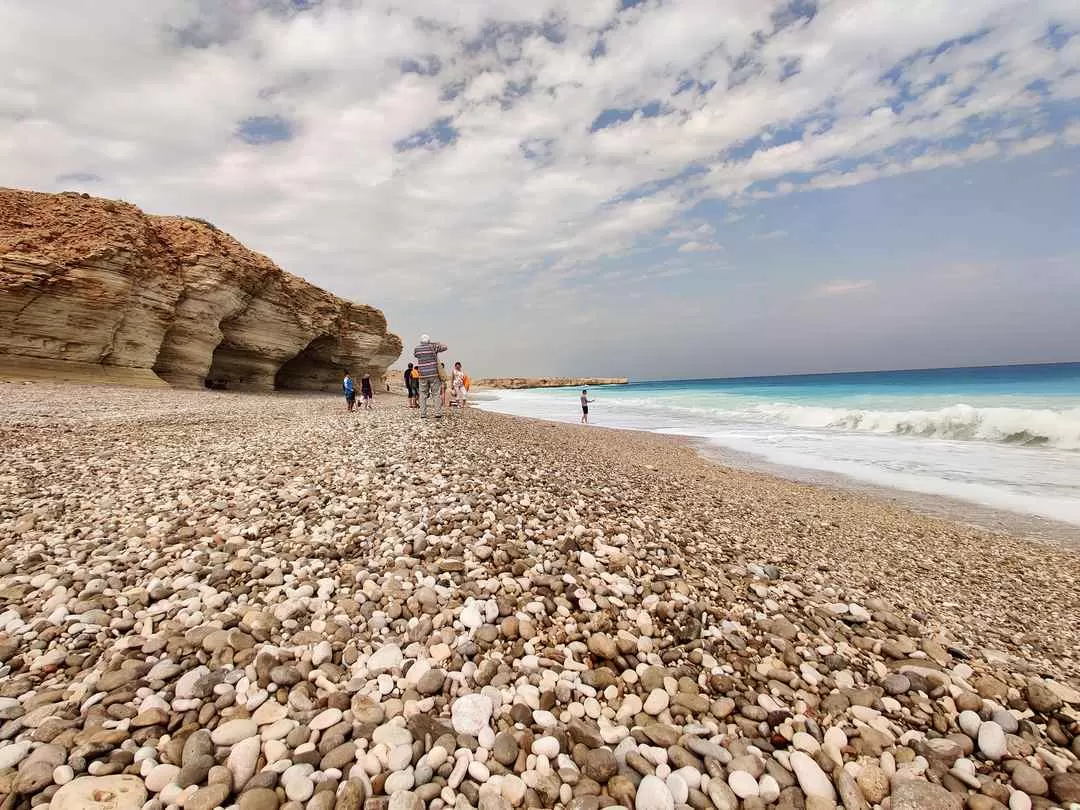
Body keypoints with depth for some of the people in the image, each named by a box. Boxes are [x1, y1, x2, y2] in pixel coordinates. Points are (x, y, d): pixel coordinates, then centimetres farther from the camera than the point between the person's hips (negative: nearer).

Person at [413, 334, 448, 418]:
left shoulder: (417, 349, 3)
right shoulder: (433, 347, -4)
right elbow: (444, 347, 9)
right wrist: (435, 342, 17)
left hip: (423, 375, 2)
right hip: (434, 374, -2)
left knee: (423, 394, 7)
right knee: (437, 393, 3)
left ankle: (423, 414, 3)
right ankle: (437, 413, -3)